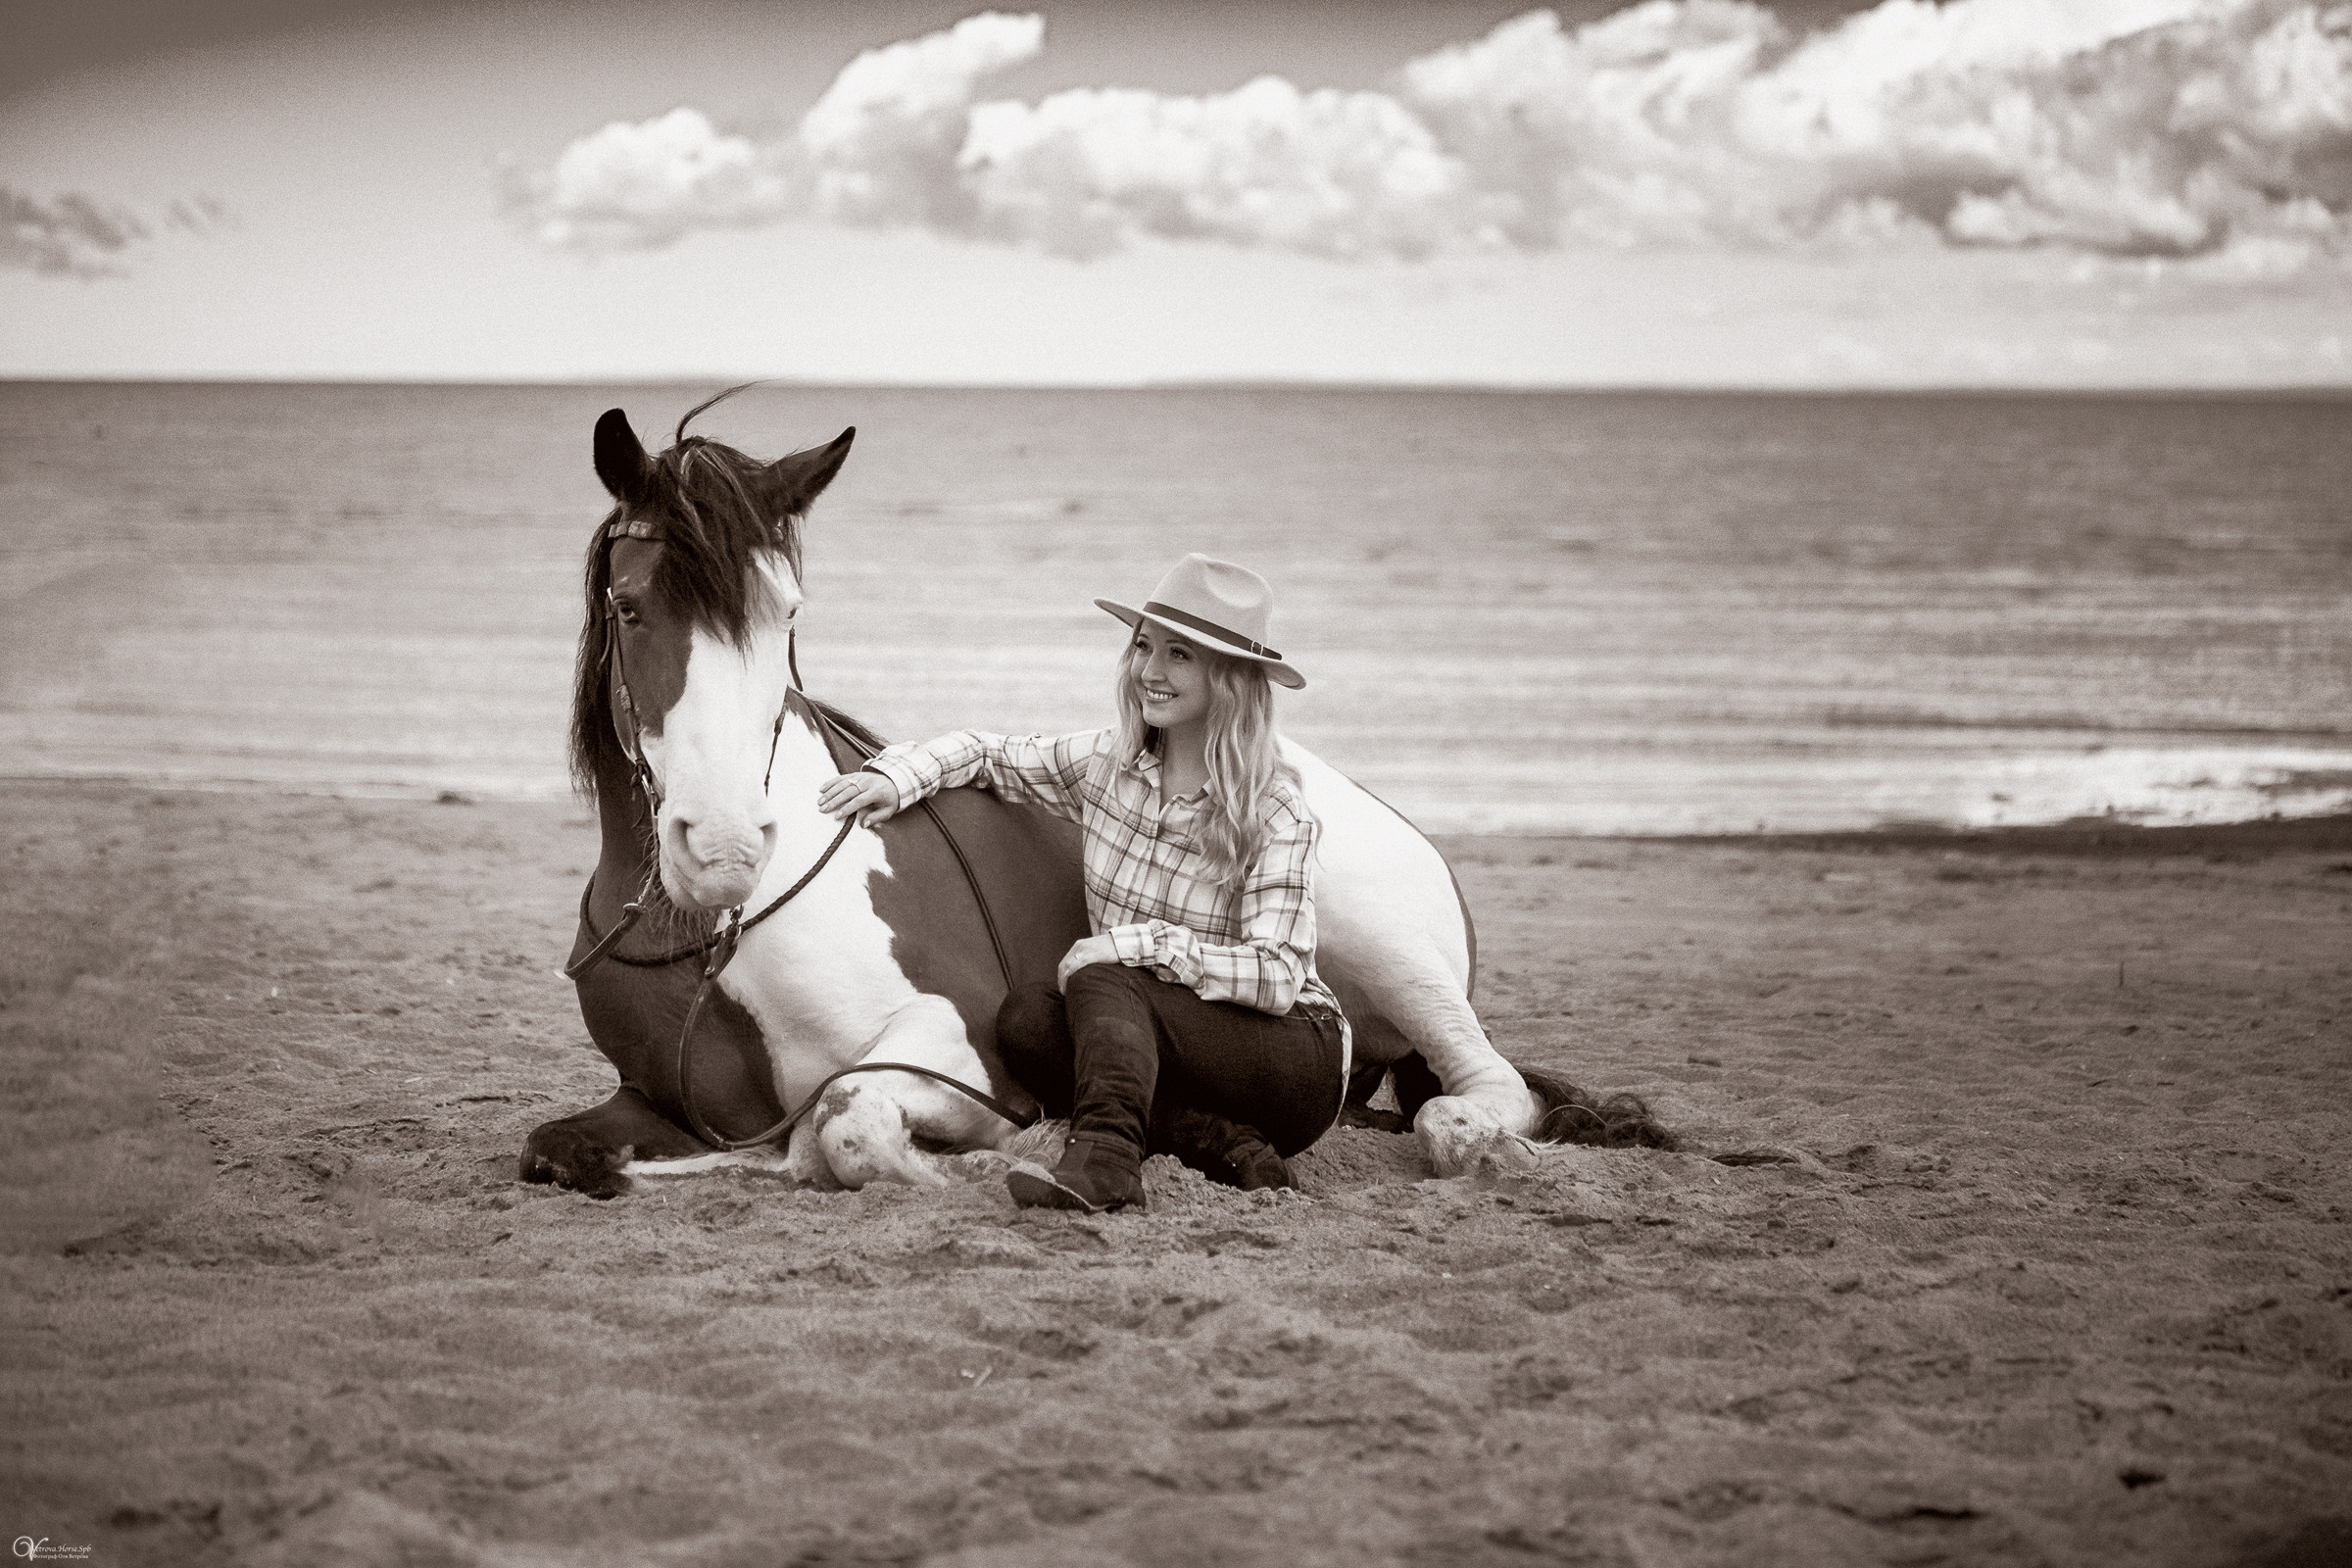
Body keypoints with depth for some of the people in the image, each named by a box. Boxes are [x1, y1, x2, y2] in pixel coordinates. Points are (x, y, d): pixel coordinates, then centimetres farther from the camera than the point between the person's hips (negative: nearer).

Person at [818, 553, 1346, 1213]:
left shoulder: (1278, 816, -14)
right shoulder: (1106, 762, 2)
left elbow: (1277, 976, -21)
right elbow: (985, 751, 15)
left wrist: (1135, 942, -25)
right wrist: (898, 775, -5)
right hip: (1144, 1032, 6)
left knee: (1100, 981, -30)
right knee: (1026, 1020, -22)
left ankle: (1104, 1156, -56)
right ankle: (1230, 1147, -30)